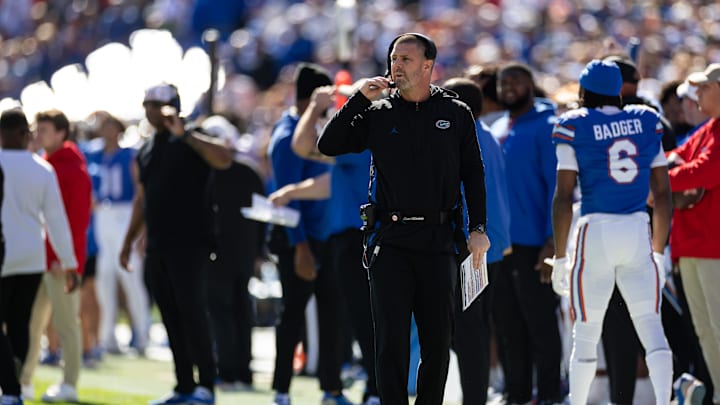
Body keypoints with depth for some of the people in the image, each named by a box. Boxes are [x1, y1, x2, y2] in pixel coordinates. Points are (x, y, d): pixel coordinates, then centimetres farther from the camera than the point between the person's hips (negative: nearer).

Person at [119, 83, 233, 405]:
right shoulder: (146, 152, 17)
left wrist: (184, 135, -27)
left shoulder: (190, 143, -5)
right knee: (171, 318, 7)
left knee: (192, 312, -11)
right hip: (157, 246, 7)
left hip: (188, 243, -7)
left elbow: (224, 159, -25)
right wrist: (128, 241, 22)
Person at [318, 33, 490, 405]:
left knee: (438, 339, 5)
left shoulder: (455, 114, 7)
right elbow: (328, 145, 1)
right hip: (390, 239, -1)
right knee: (391, 339, -6)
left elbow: (473, 174, 8)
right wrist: (359, 99, -5)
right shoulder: (378, 113, 7)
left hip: (437, 239, 1)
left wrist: (478, 228, -1)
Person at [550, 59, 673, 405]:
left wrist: (560, 257, -2)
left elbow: (563, 197, -6)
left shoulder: (574, 127, -3)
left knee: (585, 334, 7)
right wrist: (658, 251, 18)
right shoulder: (646, 123, 9)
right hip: (638, 231, 3)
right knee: (650, 325, 0)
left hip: (596, 232, -3)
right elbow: (662, 194, 10)